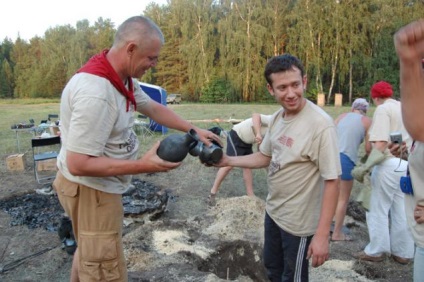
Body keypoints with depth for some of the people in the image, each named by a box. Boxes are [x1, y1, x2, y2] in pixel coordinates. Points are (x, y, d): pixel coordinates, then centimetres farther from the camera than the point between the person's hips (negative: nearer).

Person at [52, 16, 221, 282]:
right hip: (91, 189, -9)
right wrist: (143, 165, -30)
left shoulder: (123, 77, -2)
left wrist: (194, 130, 6)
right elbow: (78, 164, -30)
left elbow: (153, 108, 13)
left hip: (98, 185, 10)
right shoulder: (96, 94, -32)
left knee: (89, 253, 29)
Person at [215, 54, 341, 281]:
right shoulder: (276, 118, -2)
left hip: (299, 222, -7)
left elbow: (332, 182, -25)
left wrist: (322, 235, -26)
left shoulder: (320, 124, -26)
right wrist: (228, 161, -3)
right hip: (273, 211, 7)